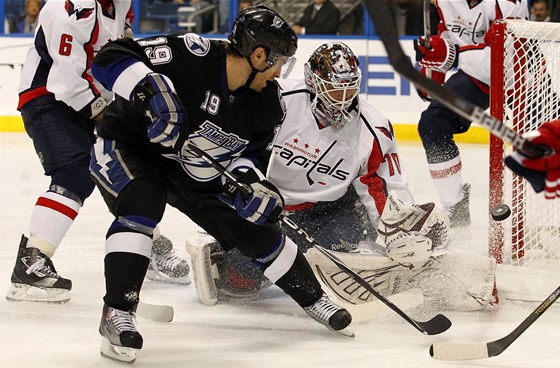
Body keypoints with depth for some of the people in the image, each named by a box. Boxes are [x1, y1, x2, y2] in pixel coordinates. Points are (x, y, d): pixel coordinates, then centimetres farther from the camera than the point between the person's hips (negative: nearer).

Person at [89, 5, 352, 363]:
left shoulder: (267, 101, -10)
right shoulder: (192, 55, -30)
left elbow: (252, 153, 0)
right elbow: (110, 58, -33)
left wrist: (250, 180, -22)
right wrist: (148, 91, -49)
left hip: (194, 169, 6)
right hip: (128, 147, -6)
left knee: (255, 224, 3)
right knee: (142, 201, -35)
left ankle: (313, 297, 25)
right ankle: (117, 314, -31)